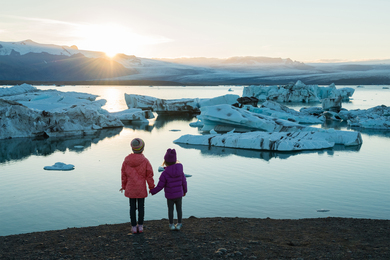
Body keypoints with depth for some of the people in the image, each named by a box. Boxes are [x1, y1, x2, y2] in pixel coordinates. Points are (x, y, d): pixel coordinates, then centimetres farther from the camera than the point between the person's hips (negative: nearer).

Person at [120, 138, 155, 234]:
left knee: (132, 207, 9)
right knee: (141, 207, 11)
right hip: (141, 189, -1)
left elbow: (124, 174, 4)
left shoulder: (126, 160, -5)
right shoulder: (145, 161, -12)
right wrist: (151, 187, 5)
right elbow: (149, 175, -7)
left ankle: (134, 227, 15)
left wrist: (124, 186, 17)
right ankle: (140, 226, 17)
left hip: (130, 188, 2)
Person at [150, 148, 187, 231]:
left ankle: (171, 225, 22)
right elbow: (184, 182, -1)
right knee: (179, 209, 16)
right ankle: (179, 224, 24)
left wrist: (153, 191, 3)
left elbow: (160, 186, -14)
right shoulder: (180, 171, -8)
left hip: (170, 196, -3)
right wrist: (184, 191, 17)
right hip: (179, 195, 3)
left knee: (170, 210, 14)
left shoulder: (164, 174, -19)